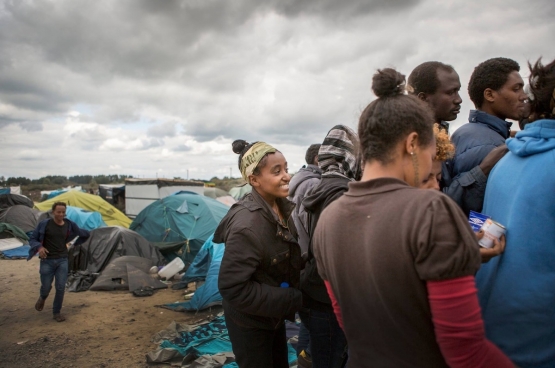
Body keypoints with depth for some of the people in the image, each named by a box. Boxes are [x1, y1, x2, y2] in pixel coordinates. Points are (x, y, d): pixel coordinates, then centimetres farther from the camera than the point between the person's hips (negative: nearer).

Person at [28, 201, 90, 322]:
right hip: (47, 261, -1)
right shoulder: (44, 224, -8)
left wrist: (75, 244, 14)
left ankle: (57, 312, 16)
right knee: (46, 287, 5)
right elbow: (32, 239, -3)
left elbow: (85, 234, 14)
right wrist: (39, 247, -20)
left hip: (62, 260, 2)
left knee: (60, 288, -2)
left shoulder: (69, 225, -1)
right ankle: (42, 298, 42)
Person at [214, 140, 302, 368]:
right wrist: (291, 300, -24)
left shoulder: (281, 207, -6)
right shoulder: (247, 226, -32)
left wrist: (292, 296, -1)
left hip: (273, 313, 8)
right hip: (249, 319, -8)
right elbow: (232, 287, -30)